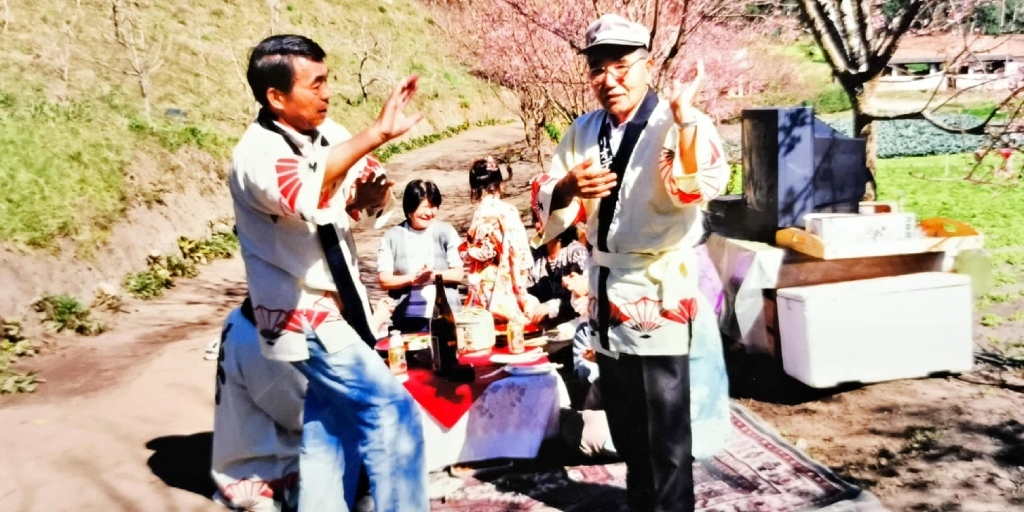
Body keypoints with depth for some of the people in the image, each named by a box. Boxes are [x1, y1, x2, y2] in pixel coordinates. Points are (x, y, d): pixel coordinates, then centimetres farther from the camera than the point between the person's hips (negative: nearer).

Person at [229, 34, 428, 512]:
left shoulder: (328, 133, -1)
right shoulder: (256, 155, -23)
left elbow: (359, 211, 12)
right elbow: (303, 196, -47)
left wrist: (367, 198, -12)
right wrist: (376, 134, -51)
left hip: (336, 303, 8)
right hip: (300, 315, -8)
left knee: (332, 421, 17)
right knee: (392, 413, -9)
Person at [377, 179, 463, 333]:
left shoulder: (446, 232, 1)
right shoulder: (392, 237, 0)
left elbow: (458, 274, 0)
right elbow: (384, 280, -3)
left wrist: (432, 275, -16)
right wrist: (412, 278, -18)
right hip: (408, 319, 0)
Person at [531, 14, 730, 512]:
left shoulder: (681, 125, -13)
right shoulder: (583, 131, 6)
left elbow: (706, 186, -32)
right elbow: (547, 207, 3)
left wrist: (683, 119, -46)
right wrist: (568, 188, -19)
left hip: (660, 289, -6)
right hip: (605, 289, 7)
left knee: (665, 421, 3)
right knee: (622, 415, 20)